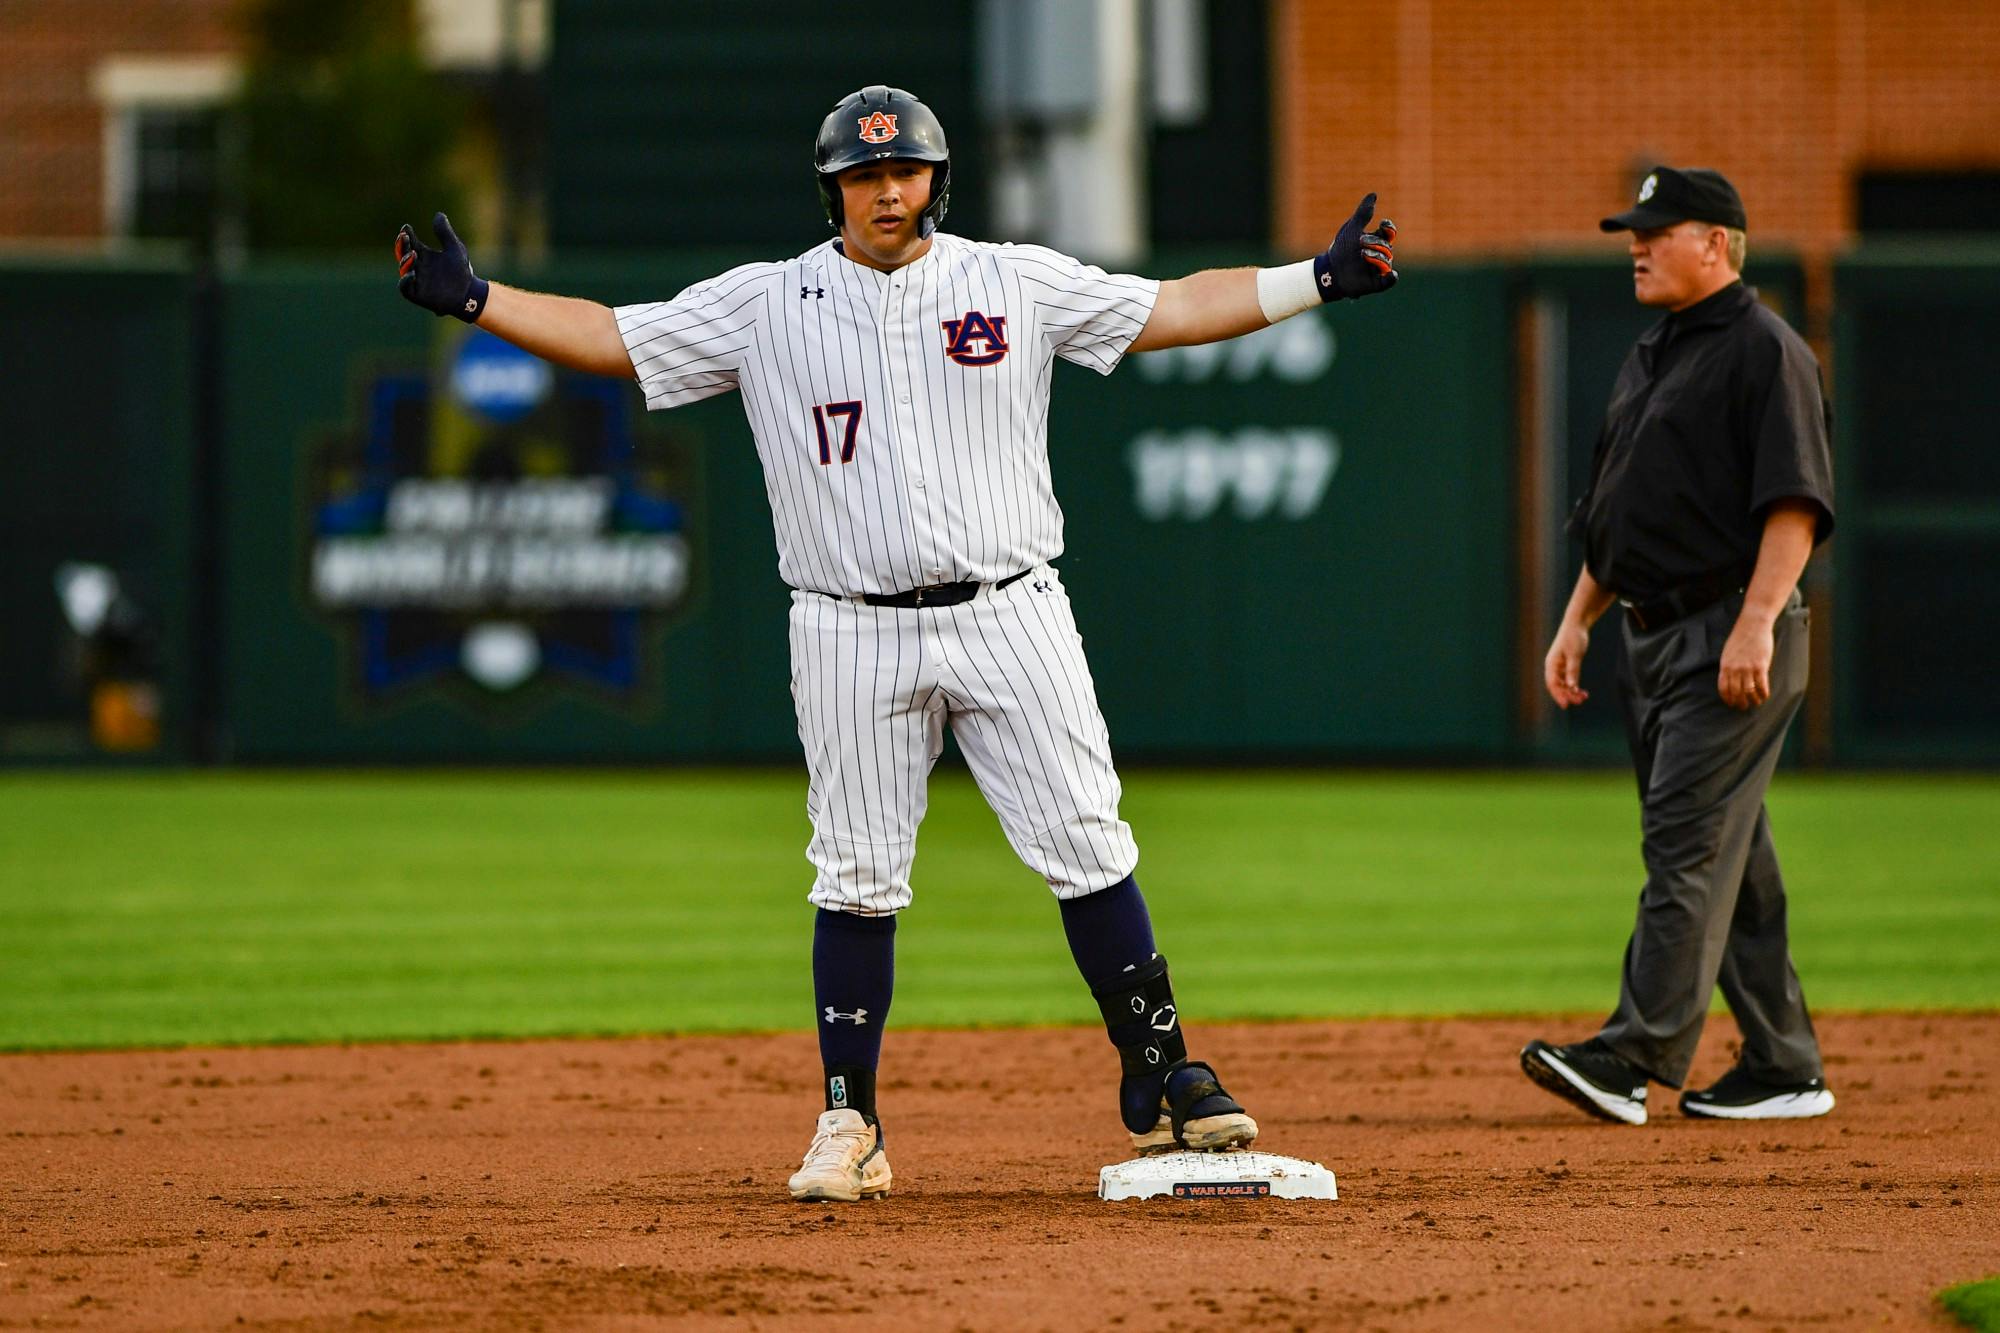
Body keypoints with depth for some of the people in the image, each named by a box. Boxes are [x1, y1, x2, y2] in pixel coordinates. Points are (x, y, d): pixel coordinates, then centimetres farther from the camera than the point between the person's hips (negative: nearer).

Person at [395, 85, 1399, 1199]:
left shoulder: (1018, 283, 5)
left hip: (1011, 616, 0)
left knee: (1089, 849, -3)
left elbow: (1172, 311, 6)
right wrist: (475, 299, -8)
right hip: (855, 637, 0)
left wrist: (1320, 279, -3)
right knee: (859, 878, 1)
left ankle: (1163, 1082, 6)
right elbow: (613, 337, 3)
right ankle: (850, 1126, 8)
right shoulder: (766, 305, 4)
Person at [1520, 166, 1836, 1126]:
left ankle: (1634, 1055, -21)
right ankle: (1784, 1066, 13)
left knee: (1688, 842, -14)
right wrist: (1577, 621, 17)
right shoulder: (1648, 360, 20)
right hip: (1655, 639, 9)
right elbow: (1614, 512, 26)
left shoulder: (1764, 351, -8)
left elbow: (1795, 502, -17)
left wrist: (1756, 623, -25)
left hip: (1733, 640, -9)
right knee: (1733, 861, 10)